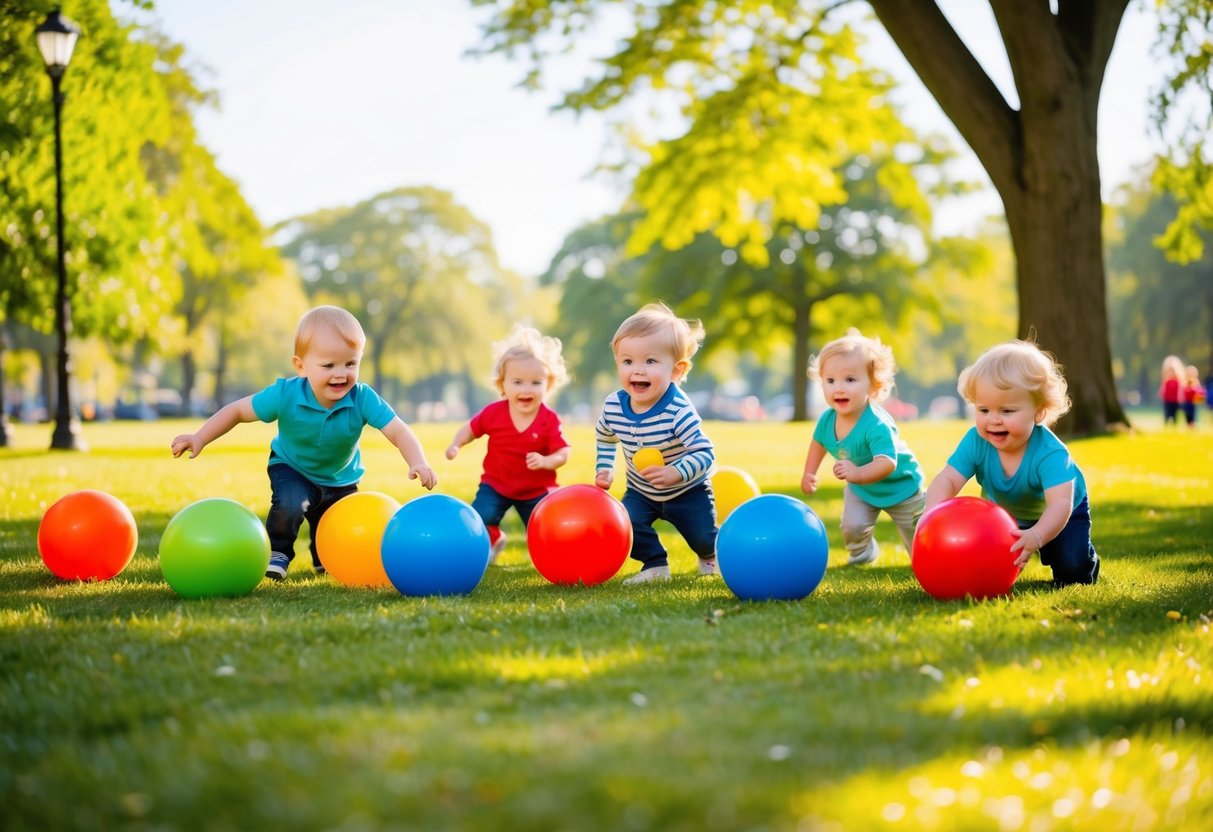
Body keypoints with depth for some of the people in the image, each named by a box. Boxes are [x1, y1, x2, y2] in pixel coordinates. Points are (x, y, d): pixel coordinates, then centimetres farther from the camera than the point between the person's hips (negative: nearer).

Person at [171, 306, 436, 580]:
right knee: (290, 504, -32)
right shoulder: (285, 395, -31)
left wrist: (418, 464, -53)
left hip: (341, 480, 2)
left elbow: (398, 432, -36)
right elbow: (237, 411, -20)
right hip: (292, 469, -2)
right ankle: (277, 552, -3)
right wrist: (200, 438, -29)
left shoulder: (363, 399, -32)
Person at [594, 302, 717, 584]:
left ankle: (709, 555, 36)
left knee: (702, 536, -1)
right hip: (641, 492, 3)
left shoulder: (678, 411, -33)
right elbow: (604, 437, 7)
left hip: (687, 492, -3)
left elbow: (705, 453, -34)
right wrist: (604, 469, -3)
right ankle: (655, 565, 6)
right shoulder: (613, 406, -17)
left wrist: (675, 473, -47)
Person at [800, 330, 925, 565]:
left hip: (899, 486, -4)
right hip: (860, 488, 4)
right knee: (852, 526, -11)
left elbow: (887, 463, -53)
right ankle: (862, 552, 23)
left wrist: (858, 474, -69)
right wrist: (809, 473, 2)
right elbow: (819, 441, 4)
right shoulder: (827, 419, -20)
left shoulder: (877, 425, -41)